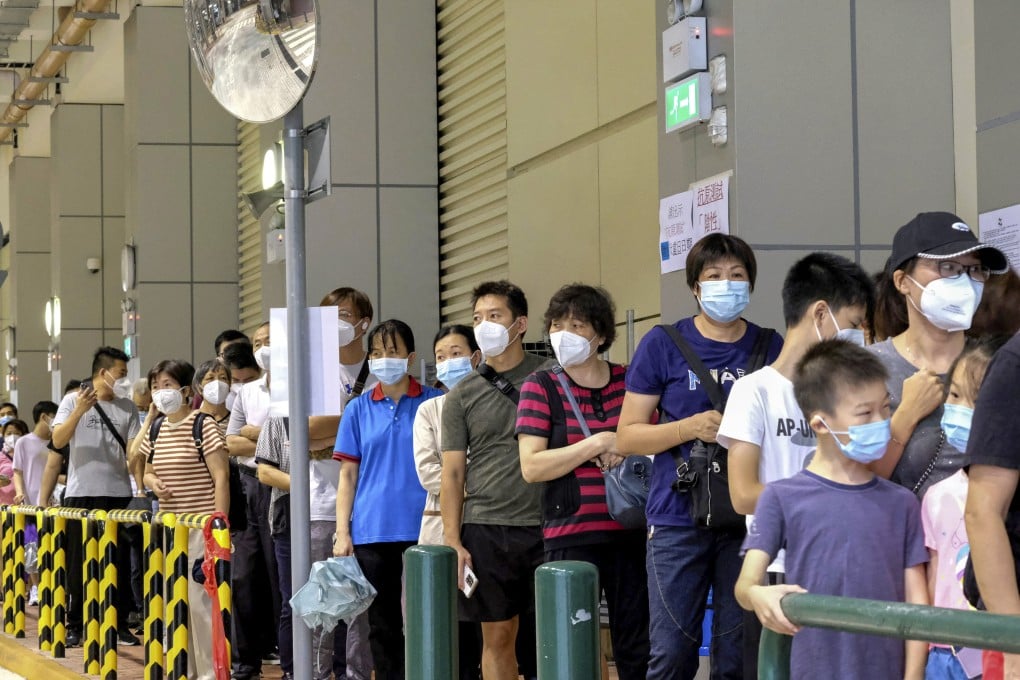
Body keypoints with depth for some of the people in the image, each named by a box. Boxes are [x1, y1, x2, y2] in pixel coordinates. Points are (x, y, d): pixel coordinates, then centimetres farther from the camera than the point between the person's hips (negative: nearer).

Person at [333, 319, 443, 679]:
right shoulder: (359, 409, 8)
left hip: (422, 528, -2)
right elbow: (348, 475, 9)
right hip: (372, 532, 2)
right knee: (383, 624, 8)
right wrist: (342, 533, 1)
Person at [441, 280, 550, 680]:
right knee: (497, 637, 5)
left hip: (543, 527, -1)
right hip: (485, 529, 2)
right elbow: (453, 473, 9)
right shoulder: (463, 395, 9)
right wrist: (452, 541, 0)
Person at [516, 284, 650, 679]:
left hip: (629, 532, 2)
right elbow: (531, 467, -8)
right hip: (570, 536, -2)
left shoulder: (628, 381, 8)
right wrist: (598, 444, -14)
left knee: (637, 647, 5)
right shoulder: (541, 387, 1)